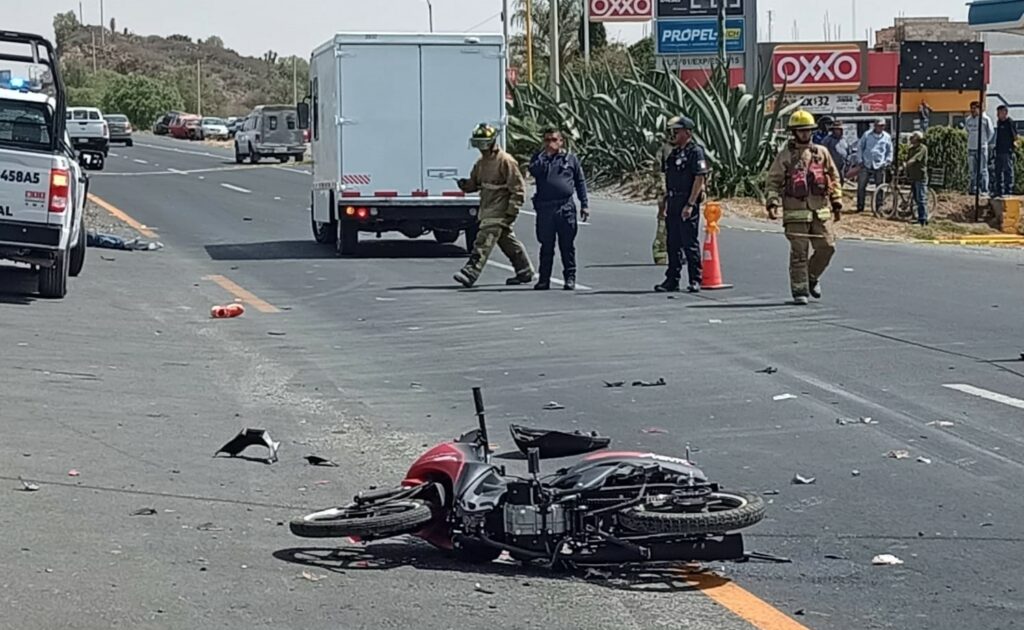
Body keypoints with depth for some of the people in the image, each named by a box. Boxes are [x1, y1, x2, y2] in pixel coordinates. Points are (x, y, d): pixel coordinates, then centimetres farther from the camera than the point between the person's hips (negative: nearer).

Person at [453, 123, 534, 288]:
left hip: (499, 210, -9)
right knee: (507, 240, 16)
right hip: (487, 209, 9)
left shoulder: (506, 161, -14)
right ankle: (525, 271, 25)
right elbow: (475, 183, 21)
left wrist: (512, 211, -19)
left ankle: (471, 272, -21)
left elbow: (518, 188, -15)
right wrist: (465, 185, -3)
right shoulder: (481, 162, 12)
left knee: (484, 240, -15)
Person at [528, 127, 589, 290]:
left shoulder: (571, 159, 10)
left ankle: (570, 278, 8)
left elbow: (580, 182, 12)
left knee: (567, 245, 1)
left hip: (566, 208, -1)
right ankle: (544, 279, 12)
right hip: (545, 208, 1)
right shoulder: (539, 158, 11)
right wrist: (546, 155, -10)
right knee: (546, 246, 6)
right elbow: (534, 170, -11)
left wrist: (584, 204, 8)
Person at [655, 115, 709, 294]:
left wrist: (690, 204, -21)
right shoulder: (674, 153, 16)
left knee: (690, 243, -4)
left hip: (687, 204, -8)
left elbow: (700, 179, -16)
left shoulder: (695, 152, -10)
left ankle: (695, 281, 2)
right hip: (673, 204, 8)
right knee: (673, 243, 10)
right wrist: (667, 202, 15)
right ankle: (672, 280, 16)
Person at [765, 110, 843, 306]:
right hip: (796, 211, -3)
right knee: (799, 252, -3)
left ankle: (812, 276, 25)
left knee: (827, 246, 0)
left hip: (821, 210, 3)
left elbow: (834, 178, 18)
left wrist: (837, 203, 13)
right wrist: (772, 203, -11)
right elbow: (773, 181, 2)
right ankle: (800, 291, 4)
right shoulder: (785, 155, 2)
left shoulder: (822, 153, 11)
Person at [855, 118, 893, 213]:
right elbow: (859, 147, 8)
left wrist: (887, 162, 2)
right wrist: (860, 160, 1)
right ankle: (860, 206, 6)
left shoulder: (887, 137, 6)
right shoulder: (867, 135, 3)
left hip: (880, 166, 1)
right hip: (866, 165, -1)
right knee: (861, 186, -3)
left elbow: (890, 152, 14)